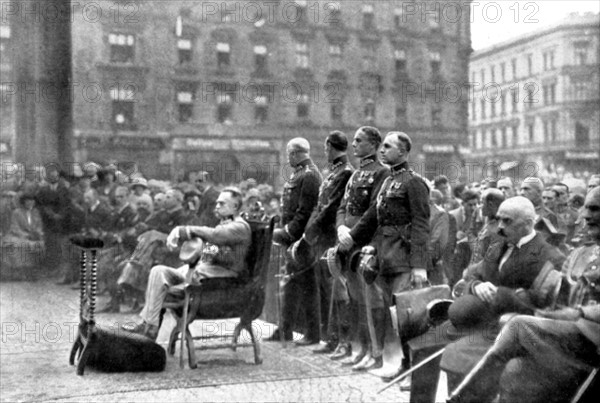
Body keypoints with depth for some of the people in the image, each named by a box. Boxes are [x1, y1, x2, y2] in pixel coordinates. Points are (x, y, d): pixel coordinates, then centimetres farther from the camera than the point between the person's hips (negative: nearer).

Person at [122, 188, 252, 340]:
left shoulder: (240, 227, -3)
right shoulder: (221, 225, 27)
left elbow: (213, 235, -21)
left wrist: (181, 231, -20)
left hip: (225, 275, -8)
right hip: (200, 271, 8)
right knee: (159, 271, -5)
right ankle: (148, 324, -13)